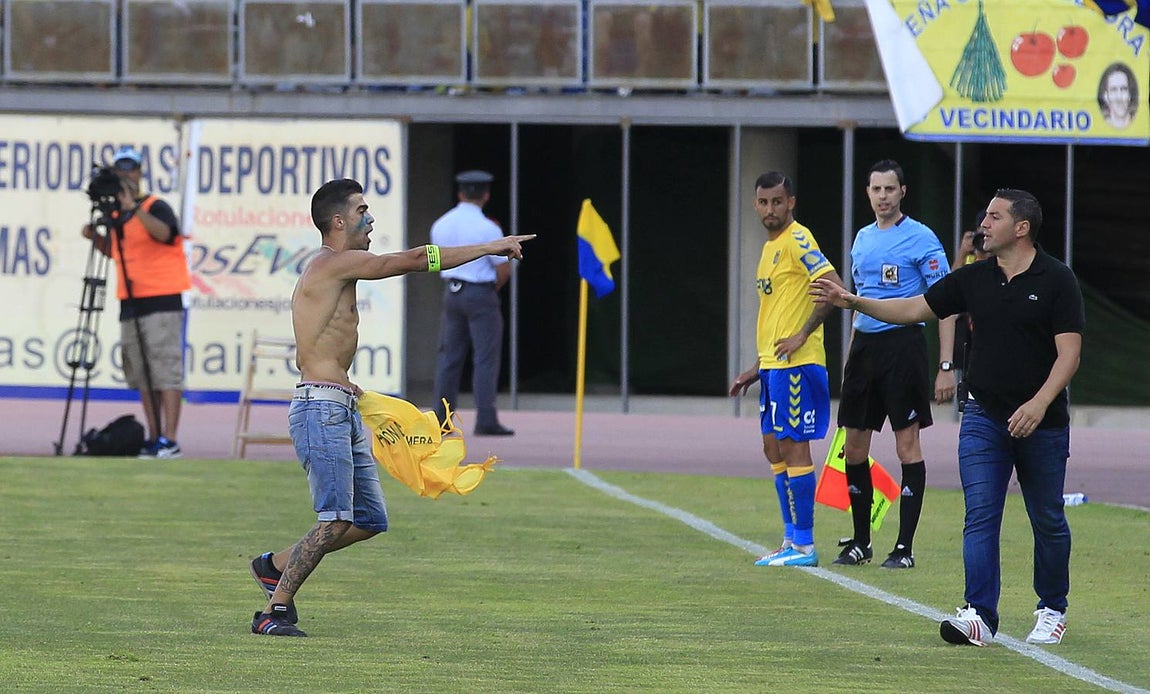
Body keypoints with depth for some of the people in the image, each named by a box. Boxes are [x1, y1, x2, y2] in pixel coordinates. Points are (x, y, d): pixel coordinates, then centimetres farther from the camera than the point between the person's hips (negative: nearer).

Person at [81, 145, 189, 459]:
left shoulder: (156, 207, -8)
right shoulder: (116, 214, 15)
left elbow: (164, 233, -29)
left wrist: (134, 208, -35)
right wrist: (95, 237, 10)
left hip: (162, 300, -9)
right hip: (131, 303, 9)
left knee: (165, 371, -12)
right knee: (142, 375, 8)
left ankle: (170, 440, -17)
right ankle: (154, 439, 12)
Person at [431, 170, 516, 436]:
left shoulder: (440, 225, 5)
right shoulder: (488, 229, -14)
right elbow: (504, 270, -12)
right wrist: (494, 287, 7)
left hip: (451, 292, 6)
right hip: (481, 294, -6)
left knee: (450, 355, 11)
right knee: (486, 358, -3)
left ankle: (440, 418, 11)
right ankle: (486, 421, -8)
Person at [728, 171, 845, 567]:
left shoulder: (797, 241, -11)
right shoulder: (771, 247, 18)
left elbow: (834, 288, -21)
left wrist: (802, 335, -19)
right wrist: (758, 369, 25)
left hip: (796, 366, -10)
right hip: (774, 366, 10)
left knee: (793, 447, -8)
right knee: (774, 449, 12)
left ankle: (803, 545, -5)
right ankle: (792, 540, 17)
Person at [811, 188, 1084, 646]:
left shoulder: (1057, 281, -7)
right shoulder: (973, 279, 7)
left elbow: (1069, 352, -12)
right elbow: (914, 309, 12)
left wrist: (1039, 403, -24)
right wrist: (852, 302, 2)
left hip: (1042, 422, -3)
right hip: (983, 416, 3)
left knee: (1048, 522, 7)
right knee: (980, 515, -9)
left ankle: (1052, 611, 24)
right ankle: (980, 616, -15)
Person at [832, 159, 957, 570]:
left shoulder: (920, 239, -6)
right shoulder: (863, 239, 15)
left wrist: (946, 366, -15)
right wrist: (850, 355, 20)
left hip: (903, 344, -7)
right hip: (865, 345, 7)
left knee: (907, 444, -4)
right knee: (854, 447, 6)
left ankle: (905, 548, -2)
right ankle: (860, 543, 17)